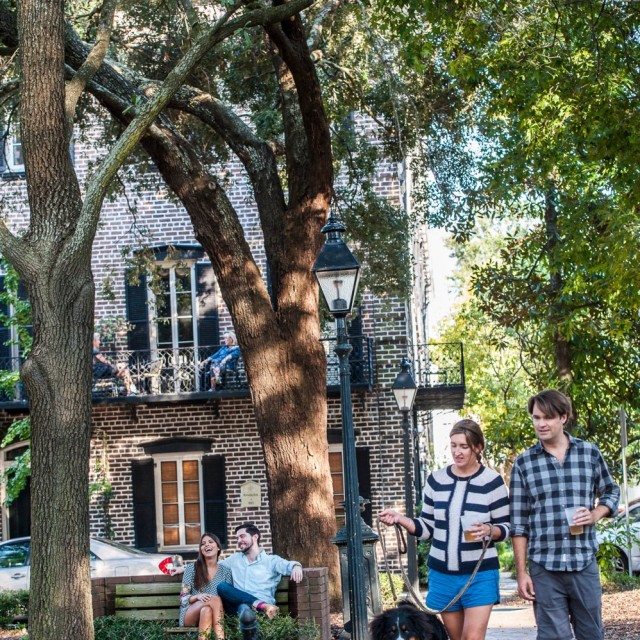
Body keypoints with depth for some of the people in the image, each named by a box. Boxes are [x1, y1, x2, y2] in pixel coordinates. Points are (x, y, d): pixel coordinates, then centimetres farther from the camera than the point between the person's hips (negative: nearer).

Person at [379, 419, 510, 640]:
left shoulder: (492, 481, -5)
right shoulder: (436, 480, 5)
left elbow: (506, 528, -1)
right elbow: (428, 527, 9)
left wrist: (488, 530, -22)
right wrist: (400, 519, -7)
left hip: (480, 574, -4)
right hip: (442, 574, 4)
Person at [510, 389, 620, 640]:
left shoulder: (590, 453, 4)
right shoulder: (523, 464, 1)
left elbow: (611, 492, 17)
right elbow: (518, 524, 3)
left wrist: (595, 514, -5)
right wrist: (521, 573, -1)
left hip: (585, 564, 1)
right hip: (544, 569, -1)